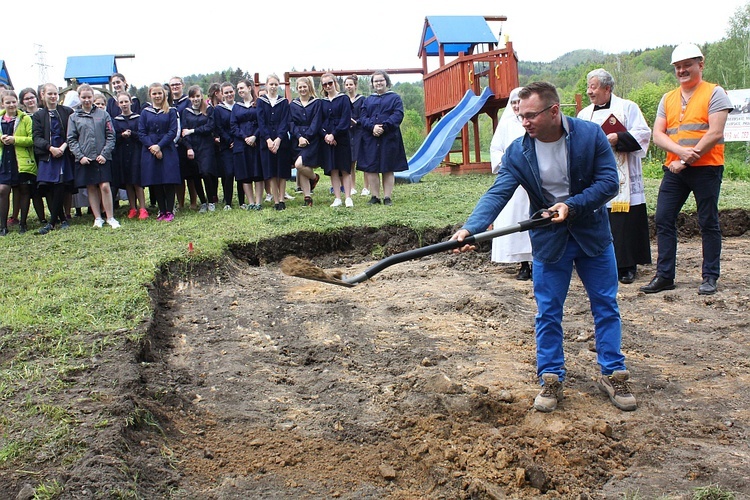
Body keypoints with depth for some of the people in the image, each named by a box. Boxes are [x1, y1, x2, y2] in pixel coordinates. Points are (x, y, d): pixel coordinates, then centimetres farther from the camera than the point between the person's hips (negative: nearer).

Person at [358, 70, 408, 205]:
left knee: (388, 169, 0)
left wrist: (383, 127, -19)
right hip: (370, 139, 3)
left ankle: (387, 197, 4)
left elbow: (398, 115, -7)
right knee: (371, 168, -1)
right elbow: (363, 117, 5)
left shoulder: (395, 98, 7)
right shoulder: (368, 100, 16)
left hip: (389, 138, -3)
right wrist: (372, 126, -15)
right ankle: (375, 196, 6)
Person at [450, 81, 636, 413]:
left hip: (593, 233, 0)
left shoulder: (591, 135, -13)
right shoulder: (518, 152, -11)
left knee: (606, 307, 9)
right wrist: (470, 228, -34)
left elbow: (609, 183, -13)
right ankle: (551, 380, 18)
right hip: (548, 239, 0)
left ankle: (613, 375, 24)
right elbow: (497, 194, -19)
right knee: (548, 313, 5)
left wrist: (572, 205, -25)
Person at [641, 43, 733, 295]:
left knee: (708, 223, 2)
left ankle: (710, 277, 11)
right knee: (663, 220, 0)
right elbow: (658, 134, 3)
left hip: (706, 168, -5)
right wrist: (681, 151, -15)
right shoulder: (667, 99, 14)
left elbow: (715, 133, -12)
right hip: (674, 169, 5)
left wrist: (686, 160, -14)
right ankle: (664, 275, 7)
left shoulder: (714, 93, -2)